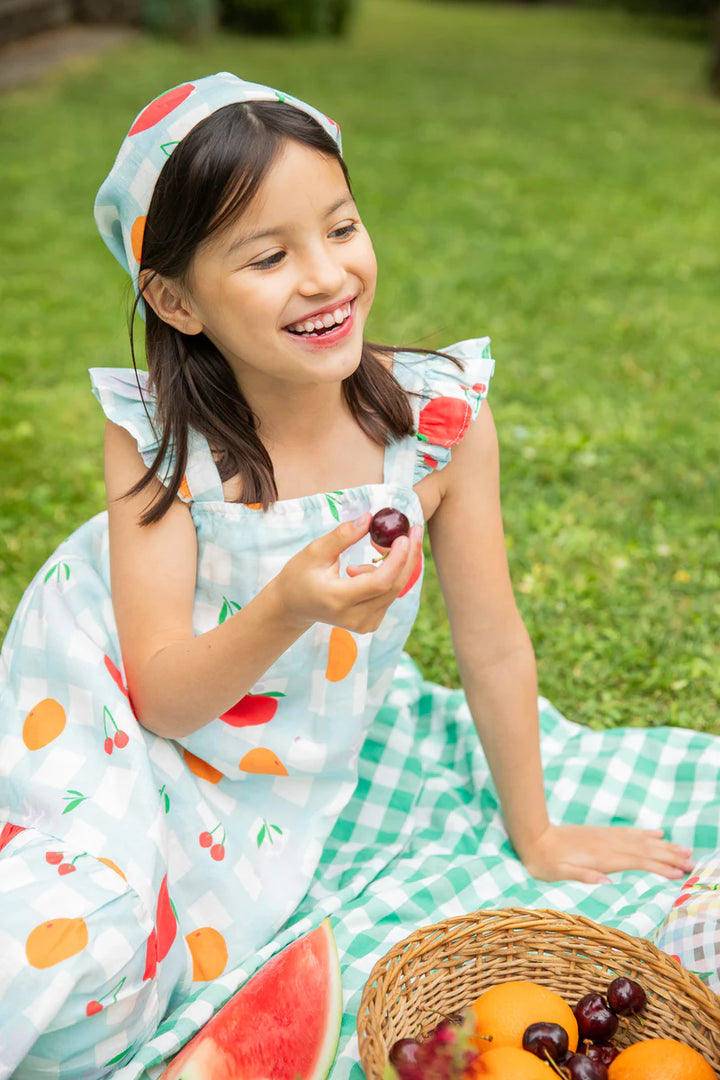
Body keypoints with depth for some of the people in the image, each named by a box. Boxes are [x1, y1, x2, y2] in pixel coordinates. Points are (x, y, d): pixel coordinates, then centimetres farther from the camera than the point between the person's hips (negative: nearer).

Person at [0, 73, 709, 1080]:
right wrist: (288, 608, -40)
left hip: (310, 766, 2)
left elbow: (492, 642, -8)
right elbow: (163, 697, -20)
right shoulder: (153, 435, -20)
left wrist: (535, 834, 3)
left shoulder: (439, 412, -18)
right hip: (125, 737, -2)